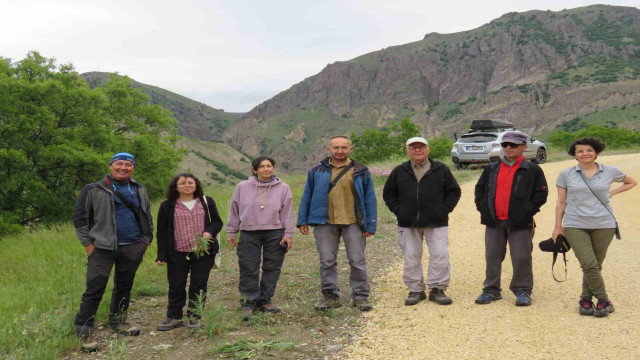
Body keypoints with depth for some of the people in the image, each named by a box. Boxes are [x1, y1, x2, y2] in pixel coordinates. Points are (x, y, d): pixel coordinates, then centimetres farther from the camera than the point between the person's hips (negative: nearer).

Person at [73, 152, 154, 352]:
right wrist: (88, 244, -5)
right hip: (103, 247, -4)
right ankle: (83, 331, 3)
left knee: (124, 287, 14)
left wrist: (146, 239, 11)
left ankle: (118, 322, 31)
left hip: (133, 248, 4)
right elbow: (80, 218, 0)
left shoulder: (140, 191, 11)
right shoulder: (94, 190, -2)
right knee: (95, 288, -6)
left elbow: (147, 217, 19)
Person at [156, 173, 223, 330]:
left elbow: (217, 222, 11)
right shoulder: (167, 206, 4)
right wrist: (162, 255, -1)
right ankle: (174, 317, 20)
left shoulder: (207, 202, 7)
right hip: (178, 254, 0)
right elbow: (162, 231, 5)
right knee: (176, 286, 6)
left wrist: (209, 232, -12)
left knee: (199, 285, 4)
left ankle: (195, 316, 16)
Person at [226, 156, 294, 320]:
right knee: (249, 269, 0)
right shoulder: (242, 187, 2)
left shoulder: (283, 188, 2)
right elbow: (234, 210, 9)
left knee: (272, 268, 6)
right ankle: (249, 302, 12)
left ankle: (265, 300, 19)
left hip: (274, 234, 1)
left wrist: (288, 234, 0)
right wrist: (232, 232, 9)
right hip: (249, 234, 0)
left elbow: (287, 213, 4)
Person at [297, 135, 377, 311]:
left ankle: (360, 296, 16)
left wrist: (370, 225, -2)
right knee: (327, 262, 7)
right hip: (324, 223, 1)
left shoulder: (361, 172, 4)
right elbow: (307, 196, 10)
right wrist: (303, 221, 4)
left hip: (353, 223, -1)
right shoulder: (317, 171, 7)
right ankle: (331, 296, 19)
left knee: (357, 261, 3)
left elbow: (369, 199, 4)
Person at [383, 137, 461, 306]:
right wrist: (398, 210, 1)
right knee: (411, 258, 5)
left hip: (436, 222, -1)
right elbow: (388, 193, 13)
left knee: (440, 256, -4)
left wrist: (444, 209, -2)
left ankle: (437, 289, 9)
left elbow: (454, 191, 9)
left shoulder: (440, 169, 4)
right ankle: (415, 290, 17)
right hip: (408, 224, 1)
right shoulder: (399, 171, 7)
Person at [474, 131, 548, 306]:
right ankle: (491, 290, 20)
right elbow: (480, 188, 18)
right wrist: (482, 207, 5)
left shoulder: (533, 170, 0)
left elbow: (541, 194, -1)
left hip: (519, 223, -3)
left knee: (521, 258, 0)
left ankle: (522, 291, 15)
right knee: (492, 257, 8)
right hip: (494, 222, 4)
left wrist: (527, 211, -9)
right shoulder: (492, 169, 11)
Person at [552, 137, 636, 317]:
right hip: (575, 225, -1)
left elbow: (631, 182, 22)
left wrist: (612, 193, 7)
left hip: (603, 225, 2)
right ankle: (604, 301, 3)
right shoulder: (566, 174, 3)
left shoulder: (610, 171, 5)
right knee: (589, 265, -12)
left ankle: (586, 300, 21)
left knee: (596, 265, 5)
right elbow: (561, 202, 6)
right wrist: (558, 226, 5)